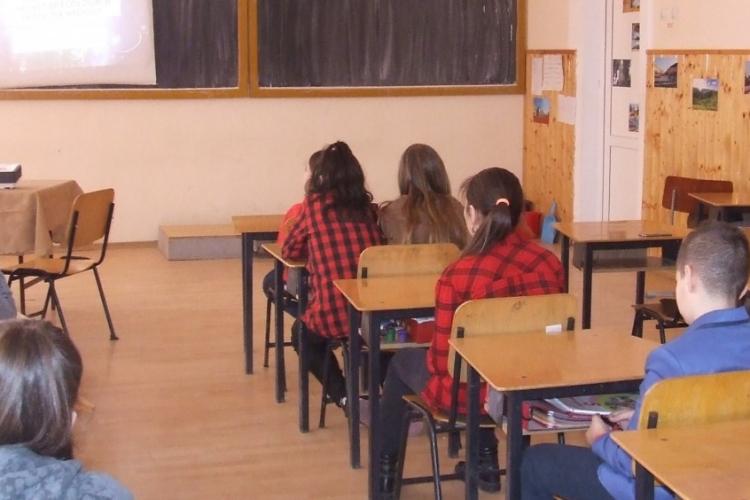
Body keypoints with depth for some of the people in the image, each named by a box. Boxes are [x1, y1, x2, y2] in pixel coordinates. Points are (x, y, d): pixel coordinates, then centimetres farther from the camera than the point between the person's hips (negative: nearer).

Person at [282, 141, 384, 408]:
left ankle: (344, 395, 12)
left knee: (302, 333, 31)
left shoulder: (314, 204, -1)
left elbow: (290, 251, 10)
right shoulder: (367, 206, 8)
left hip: (332, 315, -3)